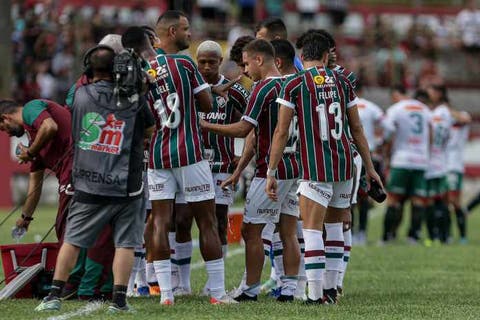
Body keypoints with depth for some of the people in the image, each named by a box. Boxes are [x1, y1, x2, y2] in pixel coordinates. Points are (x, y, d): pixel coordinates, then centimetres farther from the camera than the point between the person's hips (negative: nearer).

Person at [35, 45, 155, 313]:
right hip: (126, 185, -1)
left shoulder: (80, 96, -1)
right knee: (125, 243, 4)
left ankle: (55, 295, 8)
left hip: (89, 186, 2)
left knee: (73, 240, 9)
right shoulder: (133, 98, -4)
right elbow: (150, 130, 9)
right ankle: (119, 299, -2)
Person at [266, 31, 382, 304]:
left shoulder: (294, 85, -3)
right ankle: (331, 289, 22)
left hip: (316, 169, -4)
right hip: (345, 164, 4)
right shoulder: (342, 82, 8)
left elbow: (282, 132, -5)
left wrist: (271, 173, -1)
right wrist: (370, 168, 18)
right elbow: (357, 129, 12)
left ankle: (315, 296, -12)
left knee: (312, 230, -5)